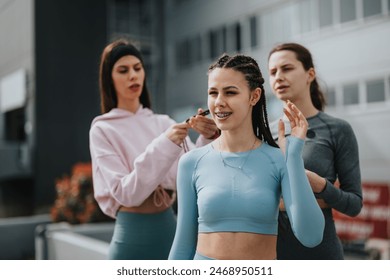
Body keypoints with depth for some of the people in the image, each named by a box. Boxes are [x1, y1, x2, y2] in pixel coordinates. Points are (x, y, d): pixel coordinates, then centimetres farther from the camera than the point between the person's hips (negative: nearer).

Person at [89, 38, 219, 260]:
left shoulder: (164, 122, 5)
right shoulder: (102, 130, -4)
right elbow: (125, 192, -14)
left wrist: (206, 140, -22)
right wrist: (163, 145, -24)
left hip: (170, 227, 3)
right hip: (132, 234, -3)